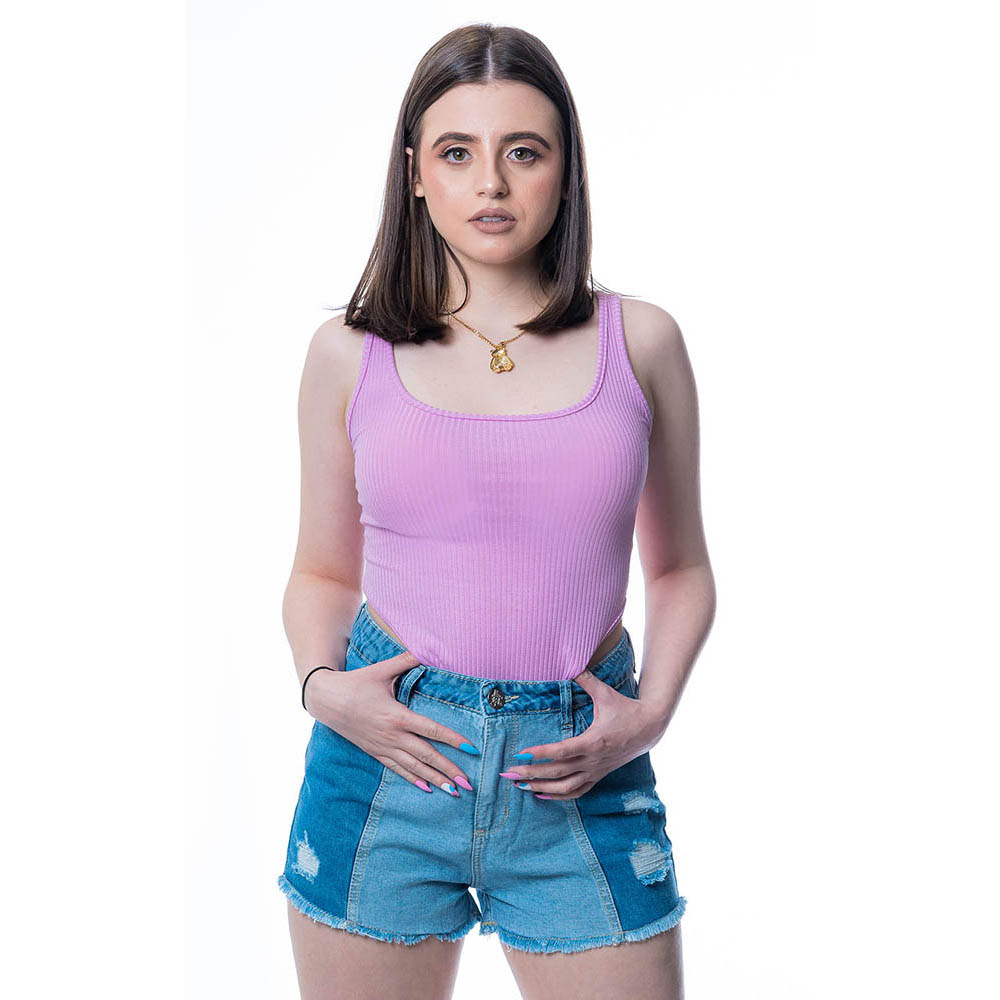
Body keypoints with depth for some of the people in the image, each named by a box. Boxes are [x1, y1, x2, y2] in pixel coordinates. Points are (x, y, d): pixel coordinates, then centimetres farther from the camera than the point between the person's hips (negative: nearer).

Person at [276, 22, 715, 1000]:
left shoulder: (639, 342, 2)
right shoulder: (349, 353, 2)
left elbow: (681, 567, 10)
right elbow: (324, 571, 12)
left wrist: (652, 711, -4)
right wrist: (322, 687, -6)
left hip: (579, 778, 0)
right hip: (386, 752, 1)